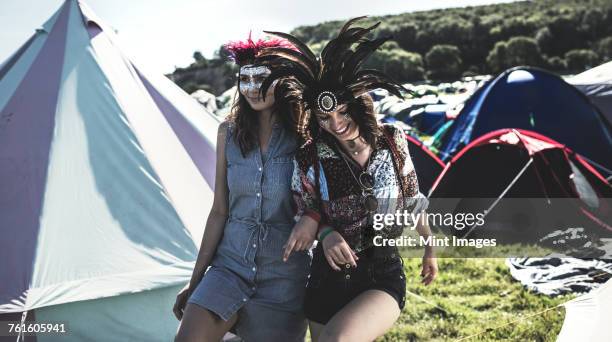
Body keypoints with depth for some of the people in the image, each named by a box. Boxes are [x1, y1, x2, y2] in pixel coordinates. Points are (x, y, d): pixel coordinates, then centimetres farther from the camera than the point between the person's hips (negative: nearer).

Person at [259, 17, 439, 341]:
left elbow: (411, 200, 10)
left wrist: (429, 246, 20)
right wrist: (325, 232, -17)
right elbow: (306, 212, 4)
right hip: (329, 278, 1)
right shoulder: (310, 157, -8)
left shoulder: (392, 141, -4)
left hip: (384, 277, -1)